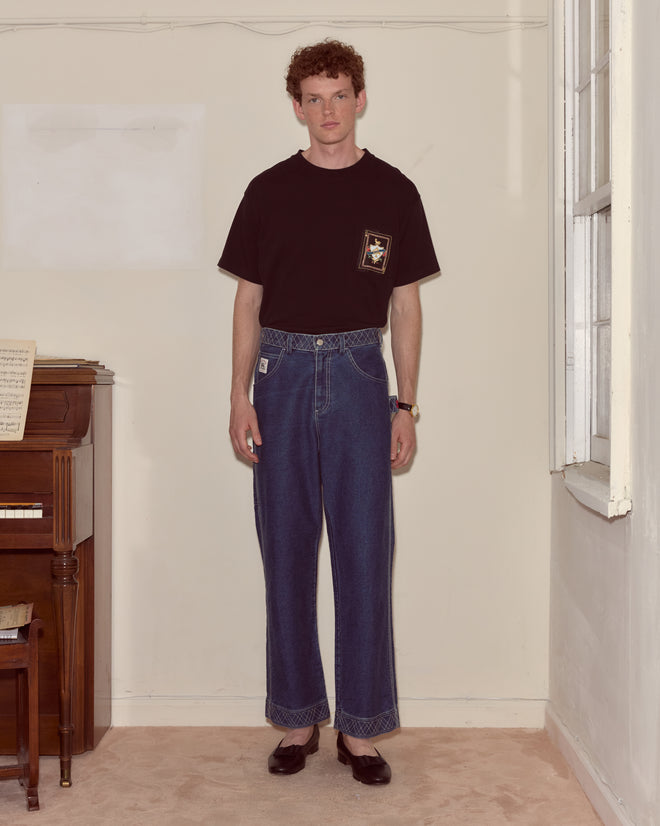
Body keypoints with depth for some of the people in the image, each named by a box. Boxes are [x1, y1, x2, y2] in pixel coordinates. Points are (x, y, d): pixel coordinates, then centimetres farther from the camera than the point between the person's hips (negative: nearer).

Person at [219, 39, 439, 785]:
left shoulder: (393, 192, 6)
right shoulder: (269, 191, 7)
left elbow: (405, 304, 6)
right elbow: (249, 300, 8)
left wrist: (406, 403, 0)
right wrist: (241, 396, 0)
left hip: (359, 374, -1)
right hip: (284, 372, 1)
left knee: (365, 554, -1)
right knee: (286, 554, 5)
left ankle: (360, 727, 11)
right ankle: (298, 718, 18)